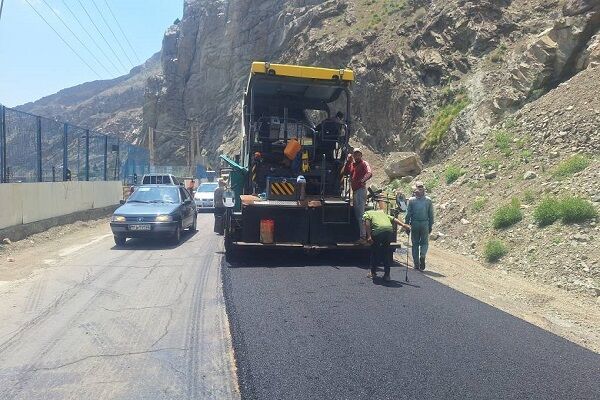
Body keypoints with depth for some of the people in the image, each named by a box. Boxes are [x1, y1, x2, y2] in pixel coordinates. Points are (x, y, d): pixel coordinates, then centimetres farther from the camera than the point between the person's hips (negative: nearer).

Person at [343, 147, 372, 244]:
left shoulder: (364, 164, -5)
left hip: (361, 190, -9)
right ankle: (359, 234, 22)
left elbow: (369, 173, -22)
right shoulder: (352, 164, 18)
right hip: (354, 191, 9)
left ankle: (363, 237, -13)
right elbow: (346, 172, 8)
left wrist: (363, 180, -37)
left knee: (360, 213, -13)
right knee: (356, 213, 13)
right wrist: (348, 161, 2)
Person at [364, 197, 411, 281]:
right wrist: (403, 225, 11)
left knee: (375, 252, 19)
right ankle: (387, 274, 20)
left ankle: (373, 272, 27)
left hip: (378, 231, -4)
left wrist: (369, 236, -3)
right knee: (387, 252, 21)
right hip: (390, 230, 4)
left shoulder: (367, 213, 22)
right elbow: (394, 219, 21)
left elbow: (367, 222, 2)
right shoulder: (383, 213, 36)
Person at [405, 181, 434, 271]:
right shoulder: (428, 200, 1)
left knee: (415, 243, 10)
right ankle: (422, 255, -17)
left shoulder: (411, 200, -3)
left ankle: (416, 264, 12)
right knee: (424, 242, 13)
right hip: (425, 223, 0)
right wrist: (430, 225, 12)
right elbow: (431, 214, 4)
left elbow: (408, 214, -2)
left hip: (414, 224, 0)